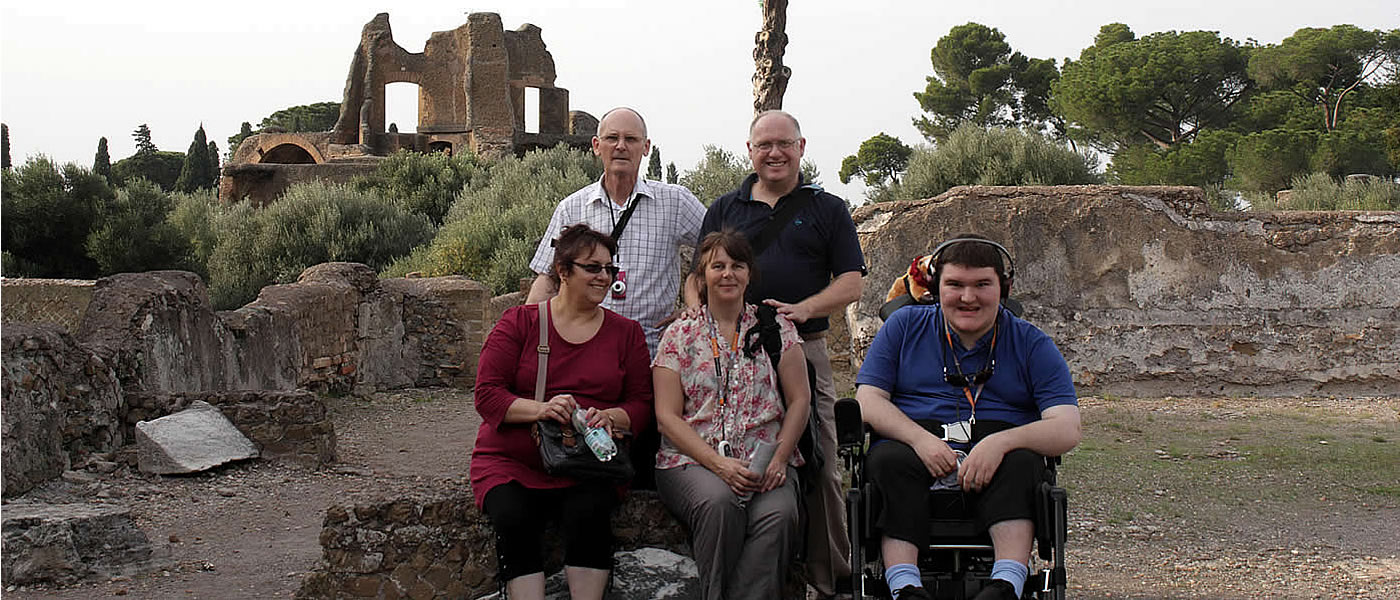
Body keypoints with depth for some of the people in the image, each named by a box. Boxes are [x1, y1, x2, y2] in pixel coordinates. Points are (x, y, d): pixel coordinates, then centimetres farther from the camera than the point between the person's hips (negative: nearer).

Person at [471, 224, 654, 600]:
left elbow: (641, 404, 10)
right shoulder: (518, 323, 5)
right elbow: (487, 395, -1)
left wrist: (609, 418, -14)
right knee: (514, 519, -31)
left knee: (589, 512, -32)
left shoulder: (626, 333, 12)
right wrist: (539, 409, -20)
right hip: (511, 462, -1)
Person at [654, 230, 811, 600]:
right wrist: (719, 464, -12)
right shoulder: (679, 336, 9)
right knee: (719, 502, -35)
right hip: (692, 460, -1)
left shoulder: (775, 327, 13)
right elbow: (667, 417, 2)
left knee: (779, 514, -32)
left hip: (765, 461, 1)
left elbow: (800, 399, 9)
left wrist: (779, 458, -8)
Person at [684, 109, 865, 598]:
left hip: (805, 350, -1)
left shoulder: (827, 210, 12)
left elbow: (851, 282, 4)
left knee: (819, 468, -4)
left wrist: (803, 309, -13)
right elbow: (696, 276, 15)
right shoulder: (724, 210, 16)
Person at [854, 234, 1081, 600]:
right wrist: (922, 439, -16)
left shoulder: (1032, 345, 10)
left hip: (995, 449, 0)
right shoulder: (904, 326, 15)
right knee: (890, 460, -33)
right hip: (914, 443, 0)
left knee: (1020, 463, -33)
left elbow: (1067, 430, -2)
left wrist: (1001, 442, -23)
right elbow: (868, 399, 4)